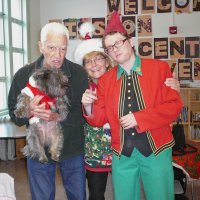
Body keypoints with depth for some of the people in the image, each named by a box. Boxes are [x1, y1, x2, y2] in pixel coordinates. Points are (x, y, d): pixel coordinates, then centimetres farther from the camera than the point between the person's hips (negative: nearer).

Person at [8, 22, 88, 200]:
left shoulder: (79, 74, -11)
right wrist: (29, 112, -26)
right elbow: (14, 114, -3)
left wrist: (58, 116, -29)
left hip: (73, 150, 0)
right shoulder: (24, 75, -8)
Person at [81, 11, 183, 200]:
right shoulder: (105, 80, 5)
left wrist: (138, 118, -17)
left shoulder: (159, 68, -3)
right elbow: (100, 119, 4)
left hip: (157, 150, -2)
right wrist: (89, 106, -18)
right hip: (122, 154, 3)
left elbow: (174, 105, -8)